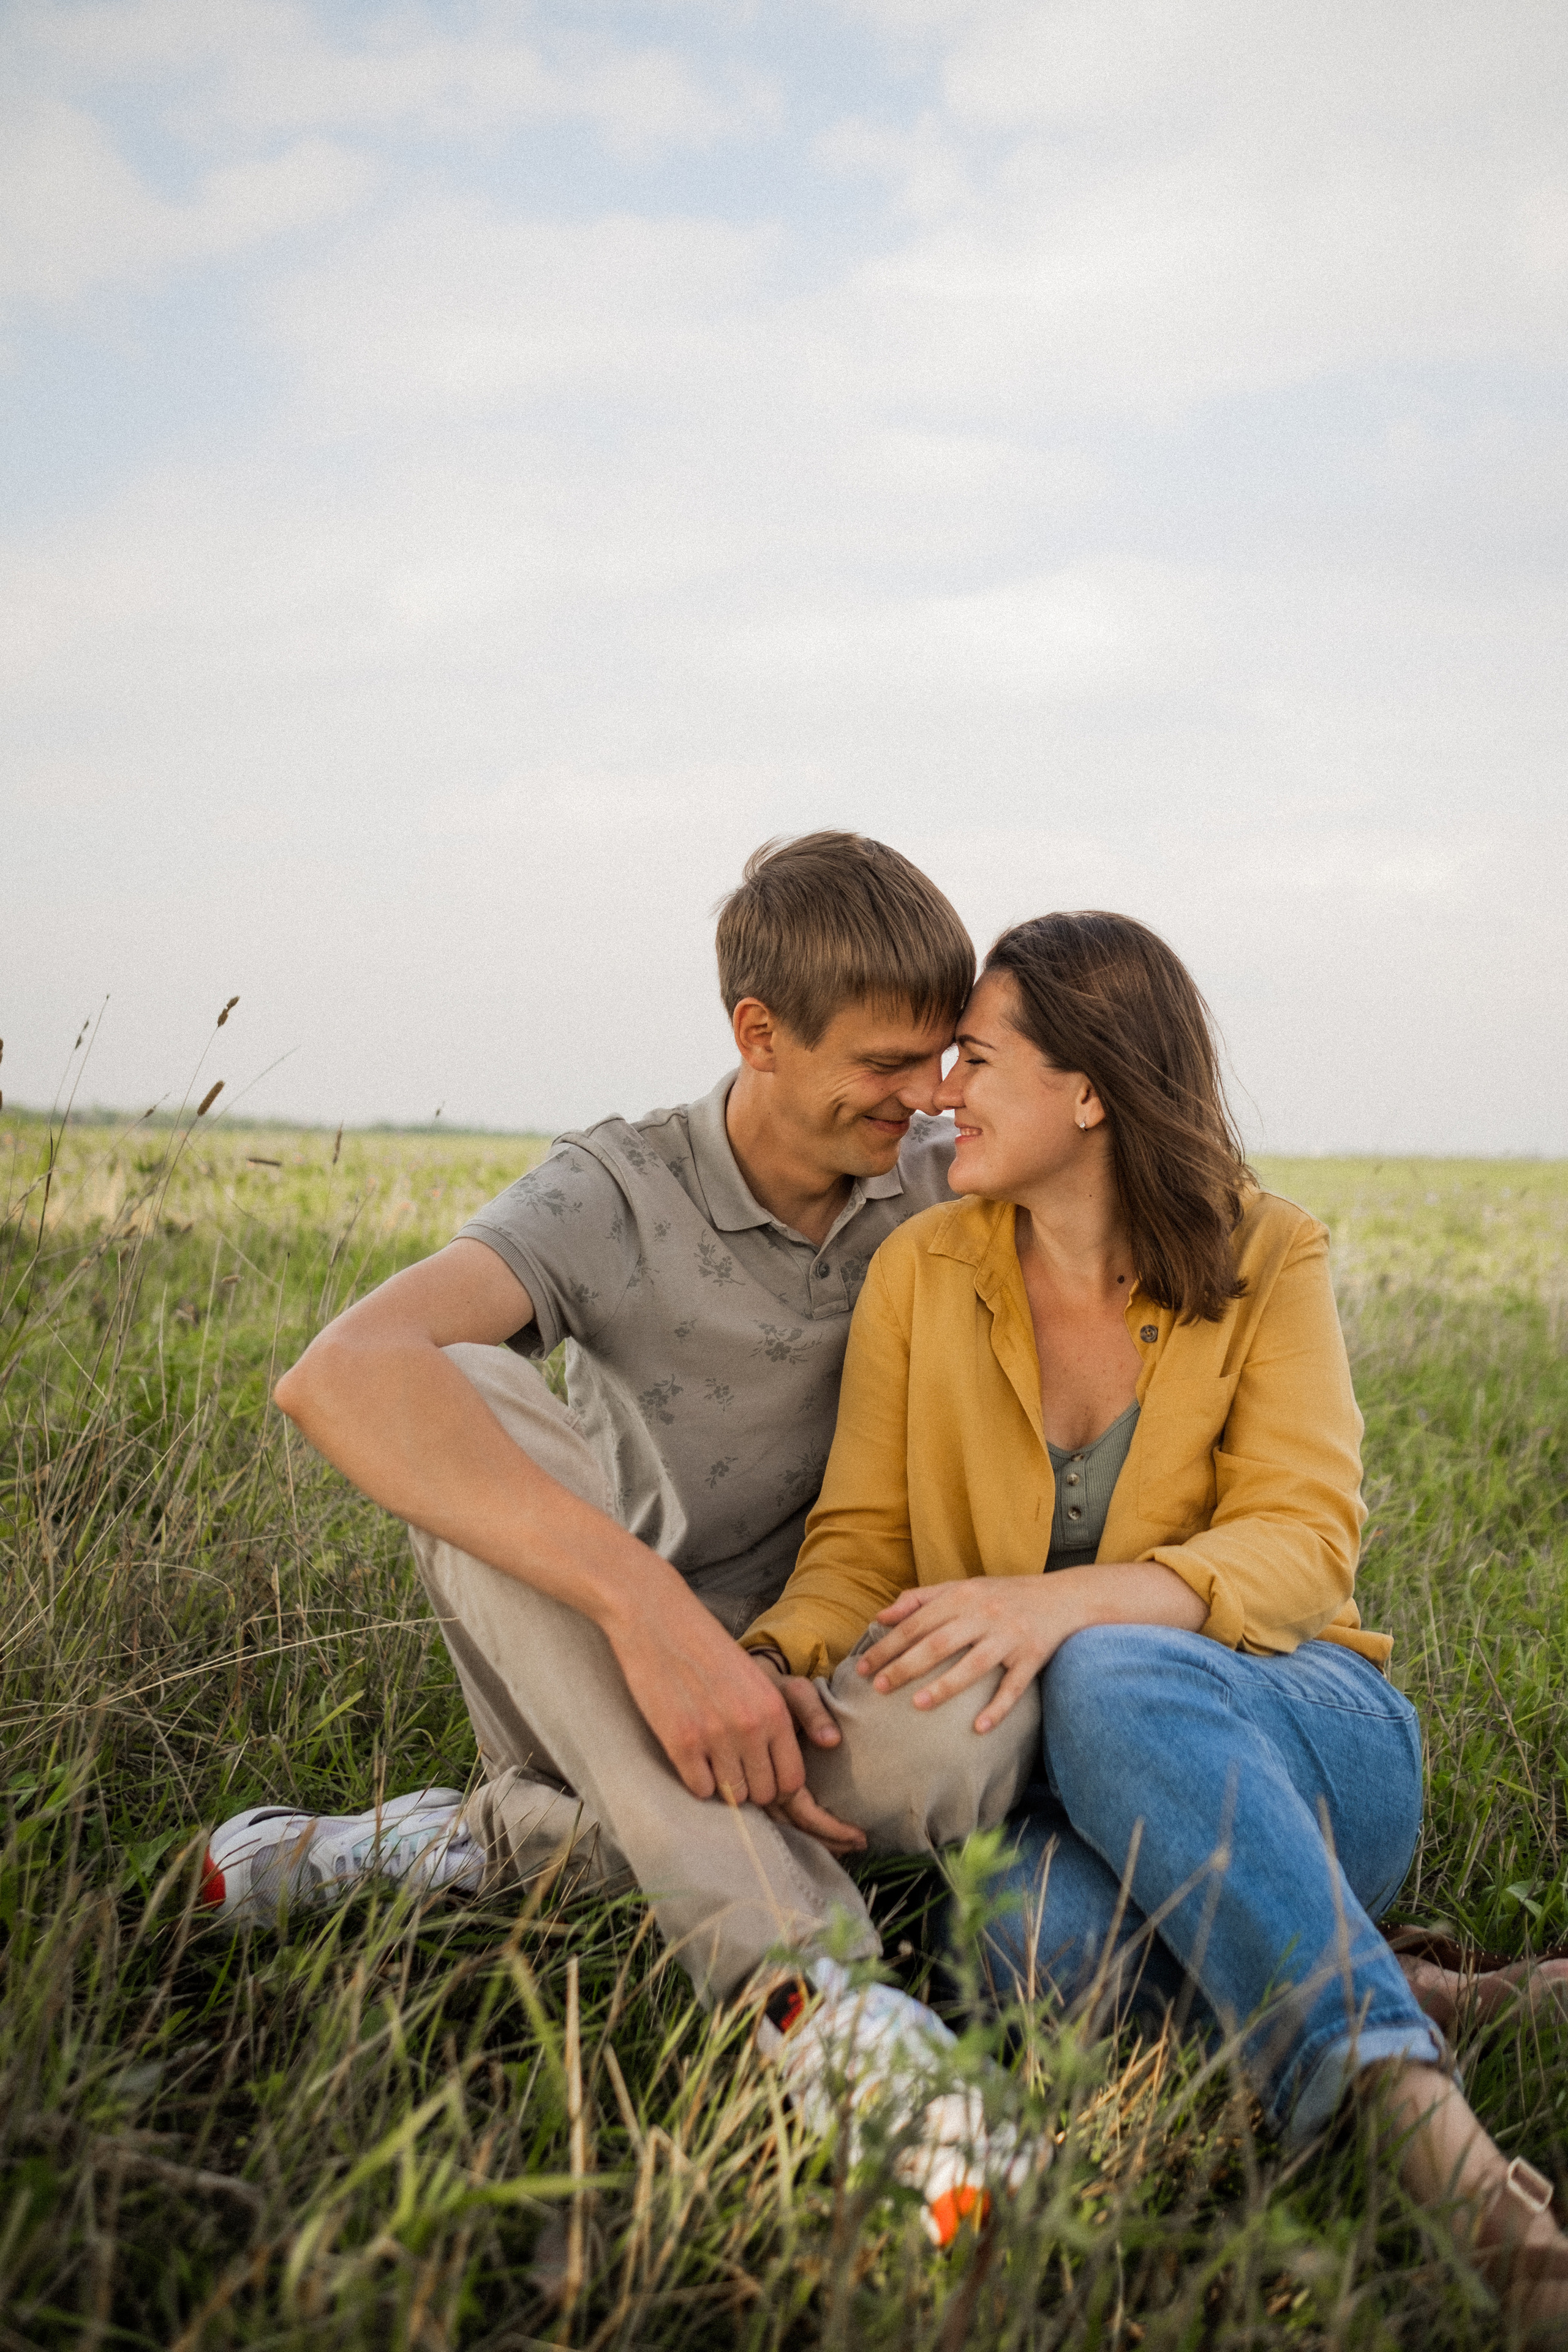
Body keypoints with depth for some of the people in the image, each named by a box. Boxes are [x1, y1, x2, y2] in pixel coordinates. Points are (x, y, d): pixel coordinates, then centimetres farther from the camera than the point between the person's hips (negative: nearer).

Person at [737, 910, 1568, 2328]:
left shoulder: (1267, 1264, -5)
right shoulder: (923, 1274, 3)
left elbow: (1299, 1547, -17)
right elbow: (862, 1544, 1)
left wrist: (1063, 1601, -35)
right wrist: (778, 1665, -23)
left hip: (1300, 1741, -1)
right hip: (1066, 1783, 2)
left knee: (1112, 1681, -38)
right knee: (1042, 1925, -36)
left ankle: (1430, 2134, -35)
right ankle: (1424, 2001, -18)